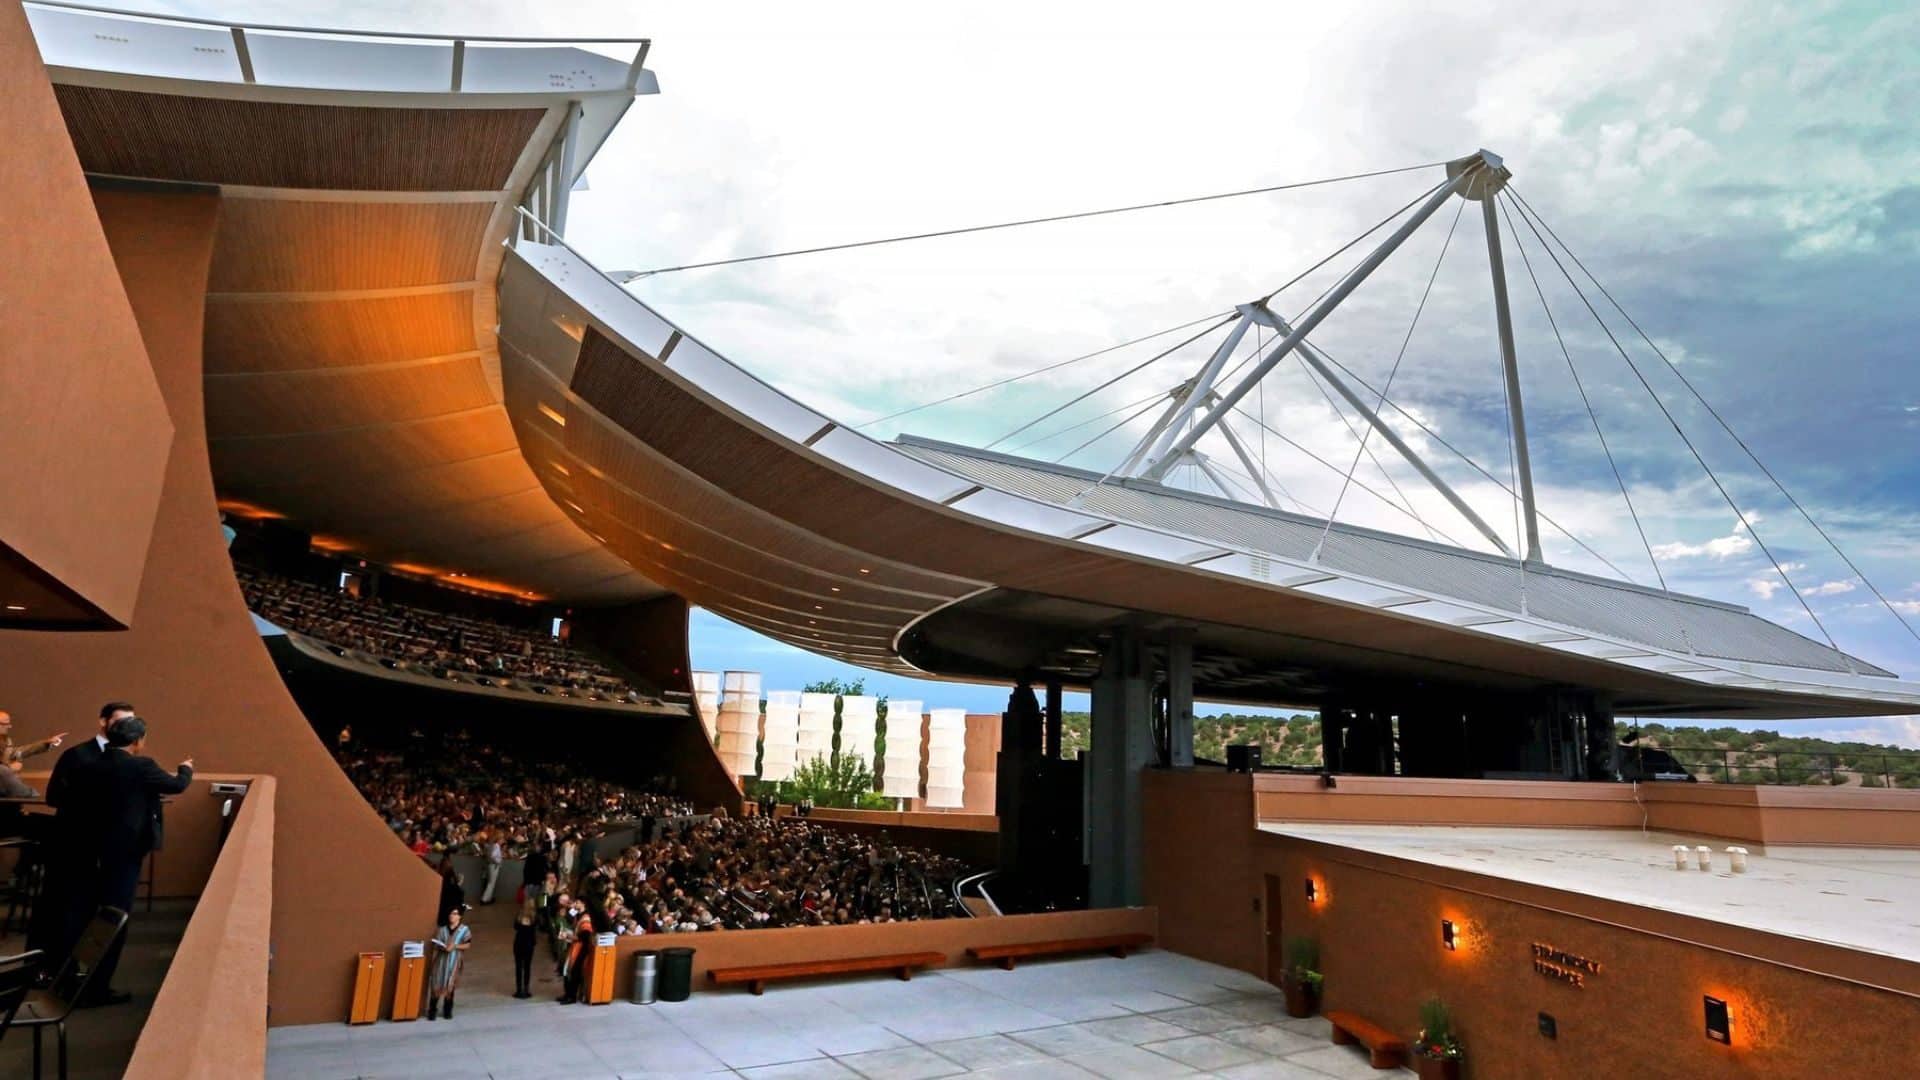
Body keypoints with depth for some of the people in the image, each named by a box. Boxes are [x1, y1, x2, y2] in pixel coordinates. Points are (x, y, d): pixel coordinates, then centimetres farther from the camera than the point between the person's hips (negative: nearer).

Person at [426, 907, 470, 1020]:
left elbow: (468, 944, -5)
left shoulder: (464, 930, -2)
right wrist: (443, 947, -18)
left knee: (450, 985, 5)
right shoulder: (442, 929, 5)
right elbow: (436, 943, 2)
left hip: (454, 961, -1)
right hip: (441, 960, 1)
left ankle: (448, 1011, 17)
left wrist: (455, 946, -18)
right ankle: (432, 1011, 7)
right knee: (437, 984, -2)